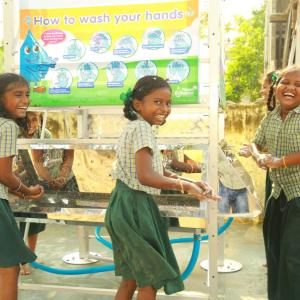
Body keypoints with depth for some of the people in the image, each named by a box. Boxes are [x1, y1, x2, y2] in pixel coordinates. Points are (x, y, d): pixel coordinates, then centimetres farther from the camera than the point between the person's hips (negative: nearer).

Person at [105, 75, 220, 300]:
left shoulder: (134, 127, 14)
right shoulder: (142, 128, -17)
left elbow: (154, 170, 17)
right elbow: (146, 177, -30)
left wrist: (188, 182, 5)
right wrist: (186, 186, -23)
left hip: (129, 205, 10)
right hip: (134, 206, -10)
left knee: (132, 276, 21)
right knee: (151, 277, 5)